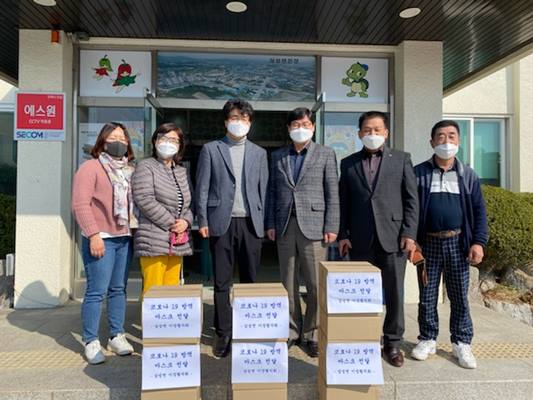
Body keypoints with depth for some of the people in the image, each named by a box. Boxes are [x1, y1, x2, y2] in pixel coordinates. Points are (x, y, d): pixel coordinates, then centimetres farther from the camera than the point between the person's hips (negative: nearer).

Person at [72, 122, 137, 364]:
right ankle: (91, 342, 10)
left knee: (119, 289, 10)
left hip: (125, 238, 6)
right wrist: (93, 235, -16)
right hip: (101, 239, -6)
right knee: (96, 291, -3)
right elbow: (80, 204, -10)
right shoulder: (91, 167, -2)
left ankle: (116, 336, 20)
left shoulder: (130, 171, 17)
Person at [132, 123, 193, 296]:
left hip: (177, 243, 6)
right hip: (154, 242, -6)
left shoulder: (181, 172, 20)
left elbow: (187, 204, 20)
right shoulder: (146, 167, 0)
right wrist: (171, 223, -13)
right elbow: (145, 200, -13)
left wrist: (186, 222, -2)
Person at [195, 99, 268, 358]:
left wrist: (263, 222, 4)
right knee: (222, 283, 4)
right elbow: (202, 188, 2)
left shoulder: (259, 153, 13)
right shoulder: (211, 149, 6)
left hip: (251, 223, 2)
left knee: (250, 280, 8)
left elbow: (263, 189, 11)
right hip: (221, 223, -1)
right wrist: (202, 221, -5)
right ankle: (223, 334, 15)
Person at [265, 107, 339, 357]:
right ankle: (292, 331, 22)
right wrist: (270, 224, 4)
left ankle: (312, 334, 15)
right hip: (285, 226, 3)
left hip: (313, 225, -2)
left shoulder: (326, 154, 5)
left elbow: (332, 193, 0)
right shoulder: (278, 156, 13)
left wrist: (331, 227, -6)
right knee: (288, 283, 9)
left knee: (315, 285, 0)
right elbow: (272, 192, 11)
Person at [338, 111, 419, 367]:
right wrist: (342, 234, 3)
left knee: (394, 292, 5)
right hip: (360, 239, 1)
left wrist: (409, 233, -5)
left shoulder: (401, 159, 8)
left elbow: (411, 199, 3)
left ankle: (392, 343, 21)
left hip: (393, 236, -1)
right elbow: (344, 202, 9)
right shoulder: (348, 163, 11)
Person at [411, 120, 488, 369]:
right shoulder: (418, 173, 1)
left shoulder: (468, 175, 7)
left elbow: (479, 210, 5)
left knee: (460, 297, 9)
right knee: (427, 296, 8)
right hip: (428, 243, -1)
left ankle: (461, 343, 24)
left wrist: (479, 242, -4)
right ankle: (428, 340, 23)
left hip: (458, 243, 1)